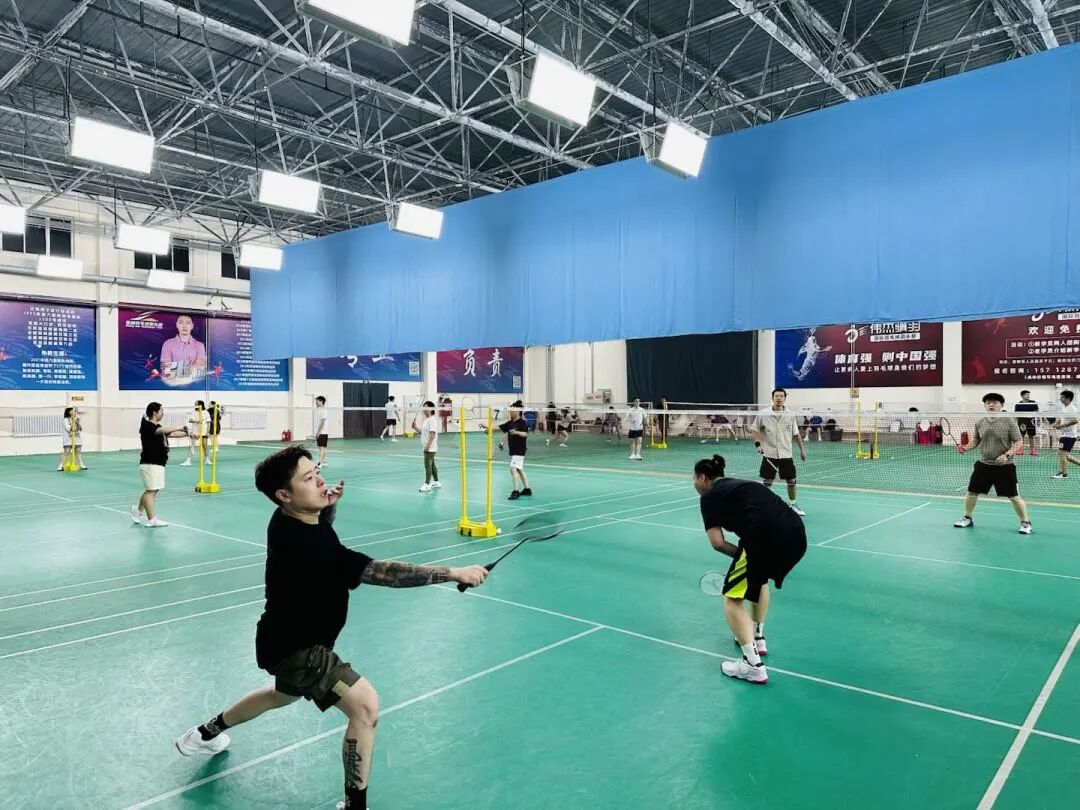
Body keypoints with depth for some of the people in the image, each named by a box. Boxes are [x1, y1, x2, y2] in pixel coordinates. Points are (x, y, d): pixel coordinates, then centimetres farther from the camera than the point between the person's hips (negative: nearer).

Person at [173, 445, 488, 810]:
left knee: (285, 694, 37)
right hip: (294, 646, -10)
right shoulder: (304, 542, -38)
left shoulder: (291, 520, -10)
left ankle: (205, 734, 61)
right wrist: (453, 573, -46)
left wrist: (329, 505, -5)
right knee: (365, 705, -20)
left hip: (289, 637, 10)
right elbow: (381, 572, -44)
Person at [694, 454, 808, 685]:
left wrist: (740, 554, 12)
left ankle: (753, 665, 1)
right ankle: (757, 638, 43)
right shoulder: (741, 485, 30)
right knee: (760, 580, 34)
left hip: (765, 537, -8)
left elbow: (717, 542, -1)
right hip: (797, 534, 8)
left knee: (732, 596, 9)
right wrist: (750, 556, 30)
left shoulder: (709, 497, 10)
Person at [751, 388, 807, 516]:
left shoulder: (790, 416, 3)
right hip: (769, 455, -2)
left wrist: (802, 449, 10)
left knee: (791, 480, 7)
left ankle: (793, 505, 27)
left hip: (786, 455, 2)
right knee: (766, 482, 1)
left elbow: (796, 434, 11)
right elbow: (755, 430, 5)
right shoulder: (763, 415, -4)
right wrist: (758, 444, -8)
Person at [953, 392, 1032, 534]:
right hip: (983, 464, 4)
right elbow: (975, 441, 13)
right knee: (972, 492, 9)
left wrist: (1007, 455, -22)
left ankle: (1025, 523, 19)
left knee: (1014, 496, 0)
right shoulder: (980, 423, 2)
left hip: (1004, 466, -4)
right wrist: (966, 447, -8)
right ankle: (967, 518, 27)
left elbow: (1019, 442, -9)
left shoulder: (1009, 421, -10)